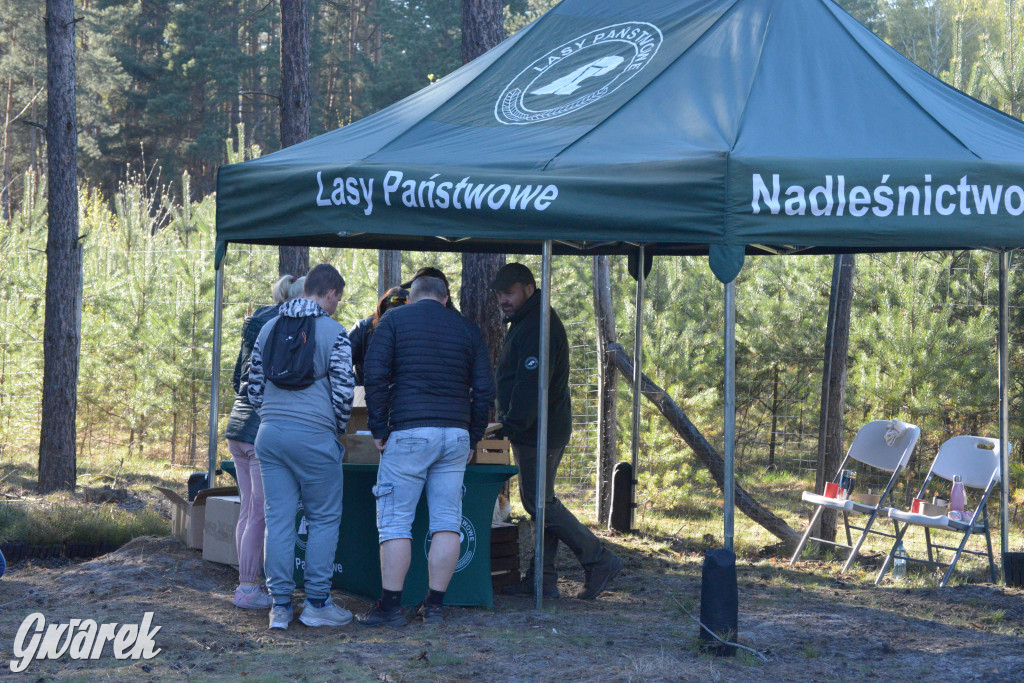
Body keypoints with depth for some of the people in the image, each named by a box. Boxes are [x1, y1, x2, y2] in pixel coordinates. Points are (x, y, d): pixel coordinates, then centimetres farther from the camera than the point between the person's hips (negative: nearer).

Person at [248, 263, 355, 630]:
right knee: (324, 518, 5)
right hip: (314, 435, -5)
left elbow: (254, 386, 15)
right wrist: (339, 428, 10)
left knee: (278, 519, 6)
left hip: (270, 432, 5)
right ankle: (317, 603, 5)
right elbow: (343, 390, -6)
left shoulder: (269, 328, 13)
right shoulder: (333, 332, -5)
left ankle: (280, 606, 6)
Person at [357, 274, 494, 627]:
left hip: (409, 432, -3)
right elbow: (484, 389, 11)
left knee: (395, 522, 0)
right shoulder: (468, 329, 14)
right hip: (456, 435, 3)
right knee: (447, 522, 5)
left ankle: (390, 606, -2)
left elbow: (375, 375, -3)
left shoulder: (394, 320, 6)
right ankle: (435, 604, 6)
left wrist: (379, 429, 1)